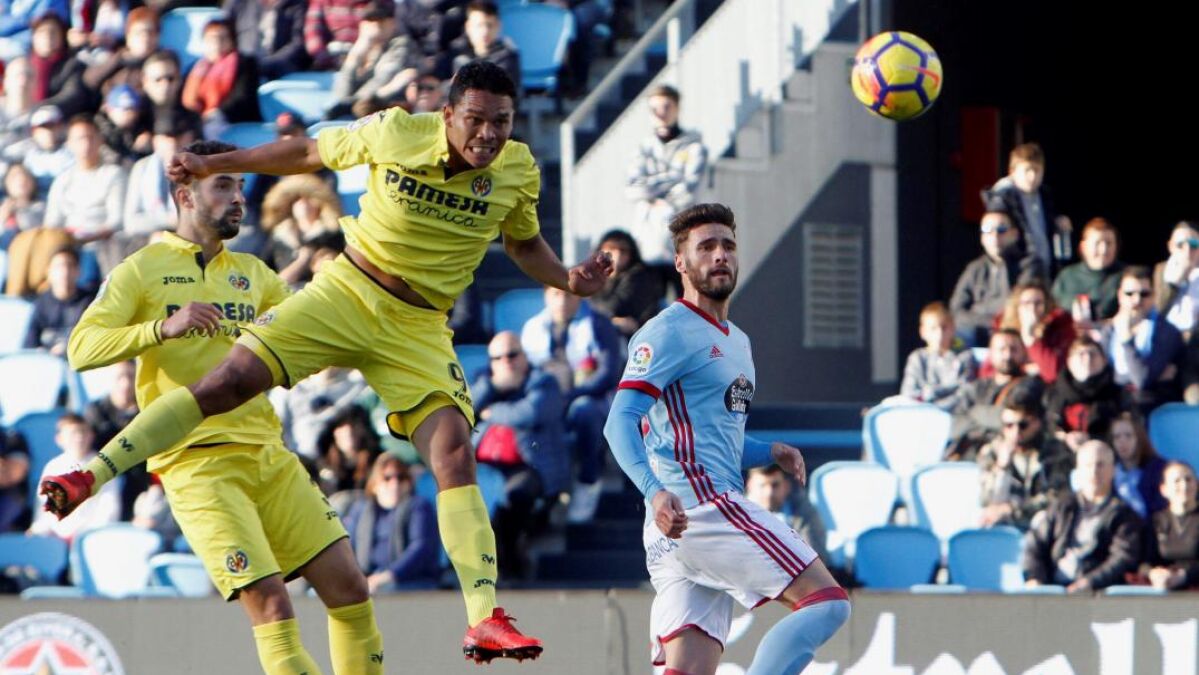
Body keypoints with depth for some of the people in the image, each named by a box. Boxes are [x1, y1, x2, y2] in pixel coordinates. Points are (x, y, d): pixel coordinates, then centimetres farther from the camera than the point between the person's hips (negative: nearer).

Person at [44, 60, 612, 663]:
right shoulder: (394, 133, -13)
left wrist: (568, 279, -3)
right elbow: (311, 151, 4)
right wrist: (215, 165, 5)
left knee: (454, 454, -16)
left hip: (419, 328, 1)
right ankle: (88, 478, -8)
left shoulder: (518, 172, -6)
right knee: (225, 383, -15)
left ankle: (485, 620, -20)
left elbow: (524, 242, 16)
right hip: (347, 291, -1)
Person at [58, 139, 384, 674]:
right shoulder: (143, 270, 1)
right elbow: (82, 349, -11)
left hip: (268, 455, 6)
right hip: (198, 464, -6)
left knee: (348, 588, 0)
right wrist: (163, 328, -24)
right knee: (269, 602, -18)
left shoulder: (251, 273, 19)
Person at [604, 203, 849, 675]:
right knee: (826, 601, -14)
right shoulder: (670, 331, -4)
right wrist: (654, 491, -32)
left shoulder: (736, 341, 27)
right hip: (700, 506, -9)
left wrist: (769, 453, 16)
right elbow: (621, 423, -15)